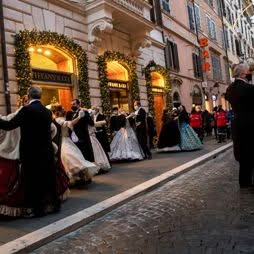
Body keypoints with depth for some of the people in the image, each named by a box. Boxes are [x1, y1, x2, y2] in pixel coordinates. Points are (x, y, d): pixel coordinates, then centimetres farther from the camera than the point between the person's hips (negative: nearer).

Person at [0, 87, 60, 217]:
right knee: (48, 178, 14)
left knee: (33, 180, 5)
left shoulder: (27, 110, -13)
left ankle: (37, 208, 13)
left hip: (31, 151, -6)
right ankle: (53, 204, 25)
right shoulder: (47, 111, 6)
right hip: (47, 150, 6)